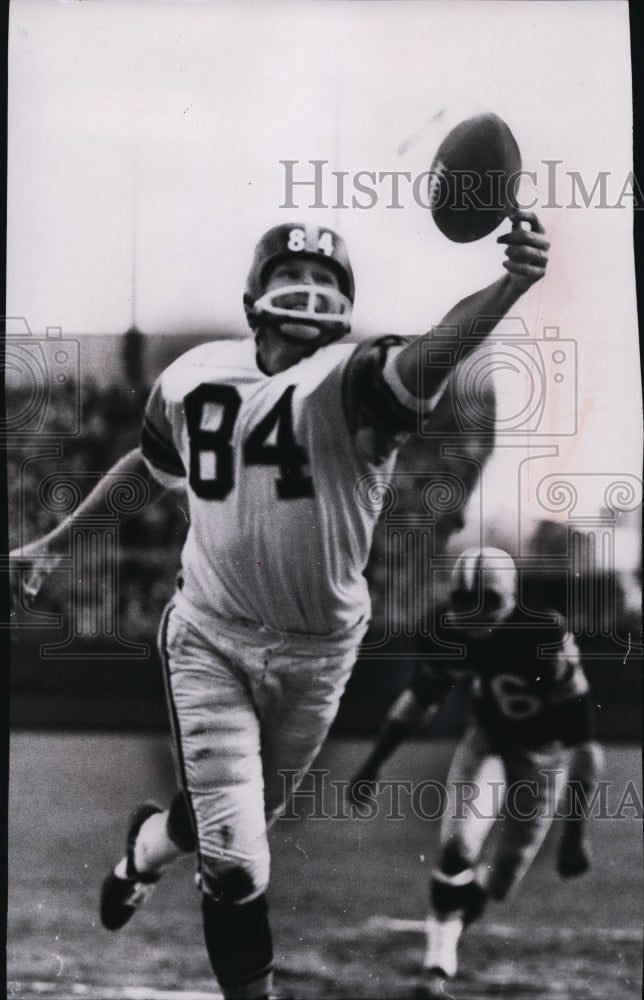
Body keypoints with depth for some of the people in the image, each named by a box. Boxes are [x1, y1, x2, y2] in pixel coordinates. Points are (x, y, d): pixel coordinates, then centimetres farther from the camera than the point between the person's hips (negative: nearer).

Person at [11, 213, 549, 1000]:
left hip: (317, 653, 0)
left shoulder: (351, 382, -17)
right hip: (210, 637, 1)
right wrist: (56, 540, 23)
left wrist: (511, 285, -59)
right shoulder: (195, 376, -4)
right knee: (235, 864, -8)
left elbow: (432, 352, -39)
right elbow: (148, 465, 16)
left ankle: (150, 842, 55)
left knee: (242, 818, 20)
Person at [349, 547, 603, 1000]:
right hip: (488, 736, 3)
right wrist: (374, 763, 2)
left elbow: (581, 737, -30)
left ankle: (459, 910, 38)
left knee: (503, 876, 3)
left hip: (543, 752, -2)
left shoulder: (546, 639, -34)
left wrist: (577, 831, -31)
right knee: (459, 847, -17)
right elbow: (421, 696, 0)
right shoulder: (454, 634, -20)